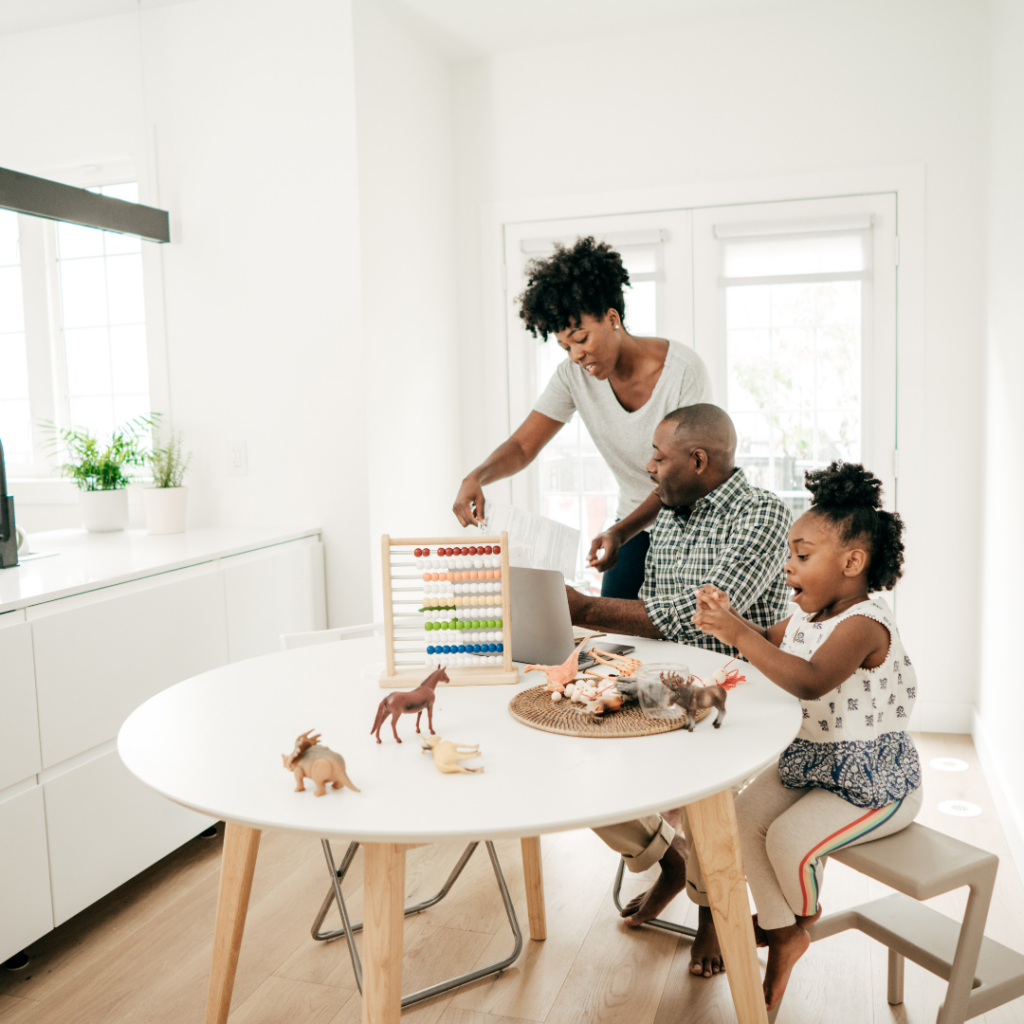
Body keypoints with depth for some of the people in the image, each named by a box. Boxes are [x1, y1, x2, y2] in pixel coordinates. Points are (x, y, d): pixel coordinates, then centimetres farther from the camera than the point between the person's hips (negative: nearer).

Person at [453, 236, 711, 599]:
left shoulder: (683, 369, -22)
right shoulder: (573, 375, -8)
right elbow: (522, 446, -9)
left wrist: (621, 531, -38)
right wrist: (475, 478, -31)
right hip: (636, 522, 4)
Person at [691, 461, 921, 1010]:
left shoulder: (863, 624, -27)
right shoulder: (805, 615, 2)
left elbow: (811, 681, -44)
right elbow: (769, 641, 23)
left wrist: (739, 635, -48)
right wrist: (730, 618, 2)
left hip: (875, 778, -9)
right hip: (810, 759, 9)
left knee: (790, 838, -21)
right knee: (745, 815, -3)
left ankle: (805, 916, 16)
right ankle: (781, 931, 15)